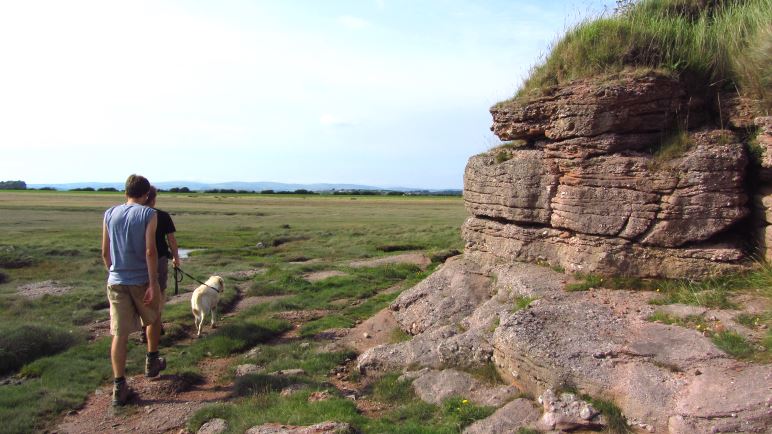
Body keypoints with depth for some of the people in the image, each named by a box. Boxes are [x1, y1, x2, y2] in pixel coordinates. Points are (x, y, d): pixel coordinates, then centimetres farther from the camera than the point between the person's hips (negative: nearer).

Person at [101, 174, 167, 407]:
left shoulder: (109, 214, 4)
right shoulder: (148, 214, -8)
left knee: (120, 334, 4)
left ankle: (119, 387, 5)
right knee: (154, 318, 24)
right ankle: (151, 362, 35)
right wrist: (153, 284, -14)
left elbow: (105, 252, 8)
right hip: (142, 280, -3)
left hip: (116, 281, 3)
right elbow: (150, 252, -16)